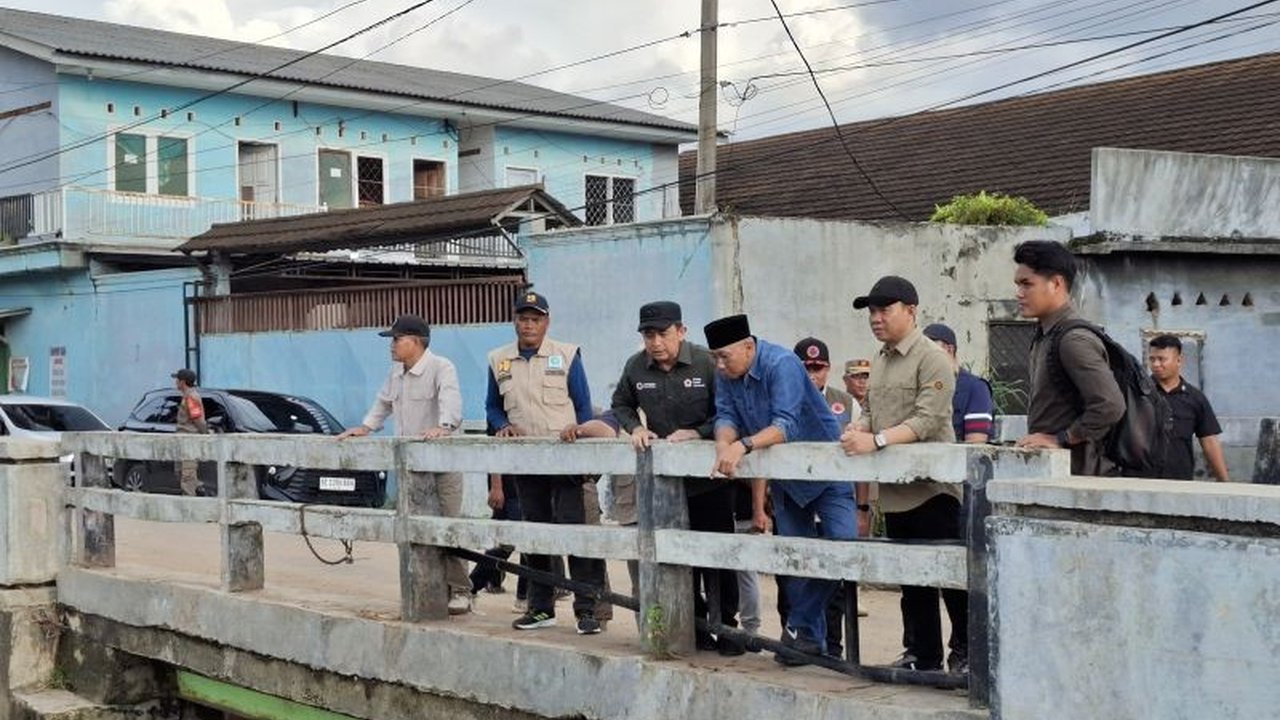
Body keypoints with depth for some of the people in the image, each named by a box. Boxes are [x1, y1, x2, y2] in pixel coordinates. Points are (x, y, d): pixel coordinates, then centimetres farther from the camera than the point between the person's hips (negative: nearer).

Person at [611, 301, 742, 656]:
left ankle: (726, 628, 11)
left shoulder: (707, 363, -14)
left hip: (709, 477, -4)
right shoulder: (636, 367, 0)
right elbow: (621, 405, 18)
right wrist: (635, 428, -1)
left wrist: (697, 432, -21)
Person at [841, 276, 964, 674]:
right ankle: (922, 653, 21)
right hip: (895, 488, 8)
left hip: (932, 486, -8)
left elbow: (928, 420, -19)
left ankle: (965, 652, 9)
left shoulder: (931, 358, -11)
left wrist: (877, 440, -27)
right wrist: (859, 428, -2)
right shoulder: (880, 360, 15)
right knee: (911, 578, 13)